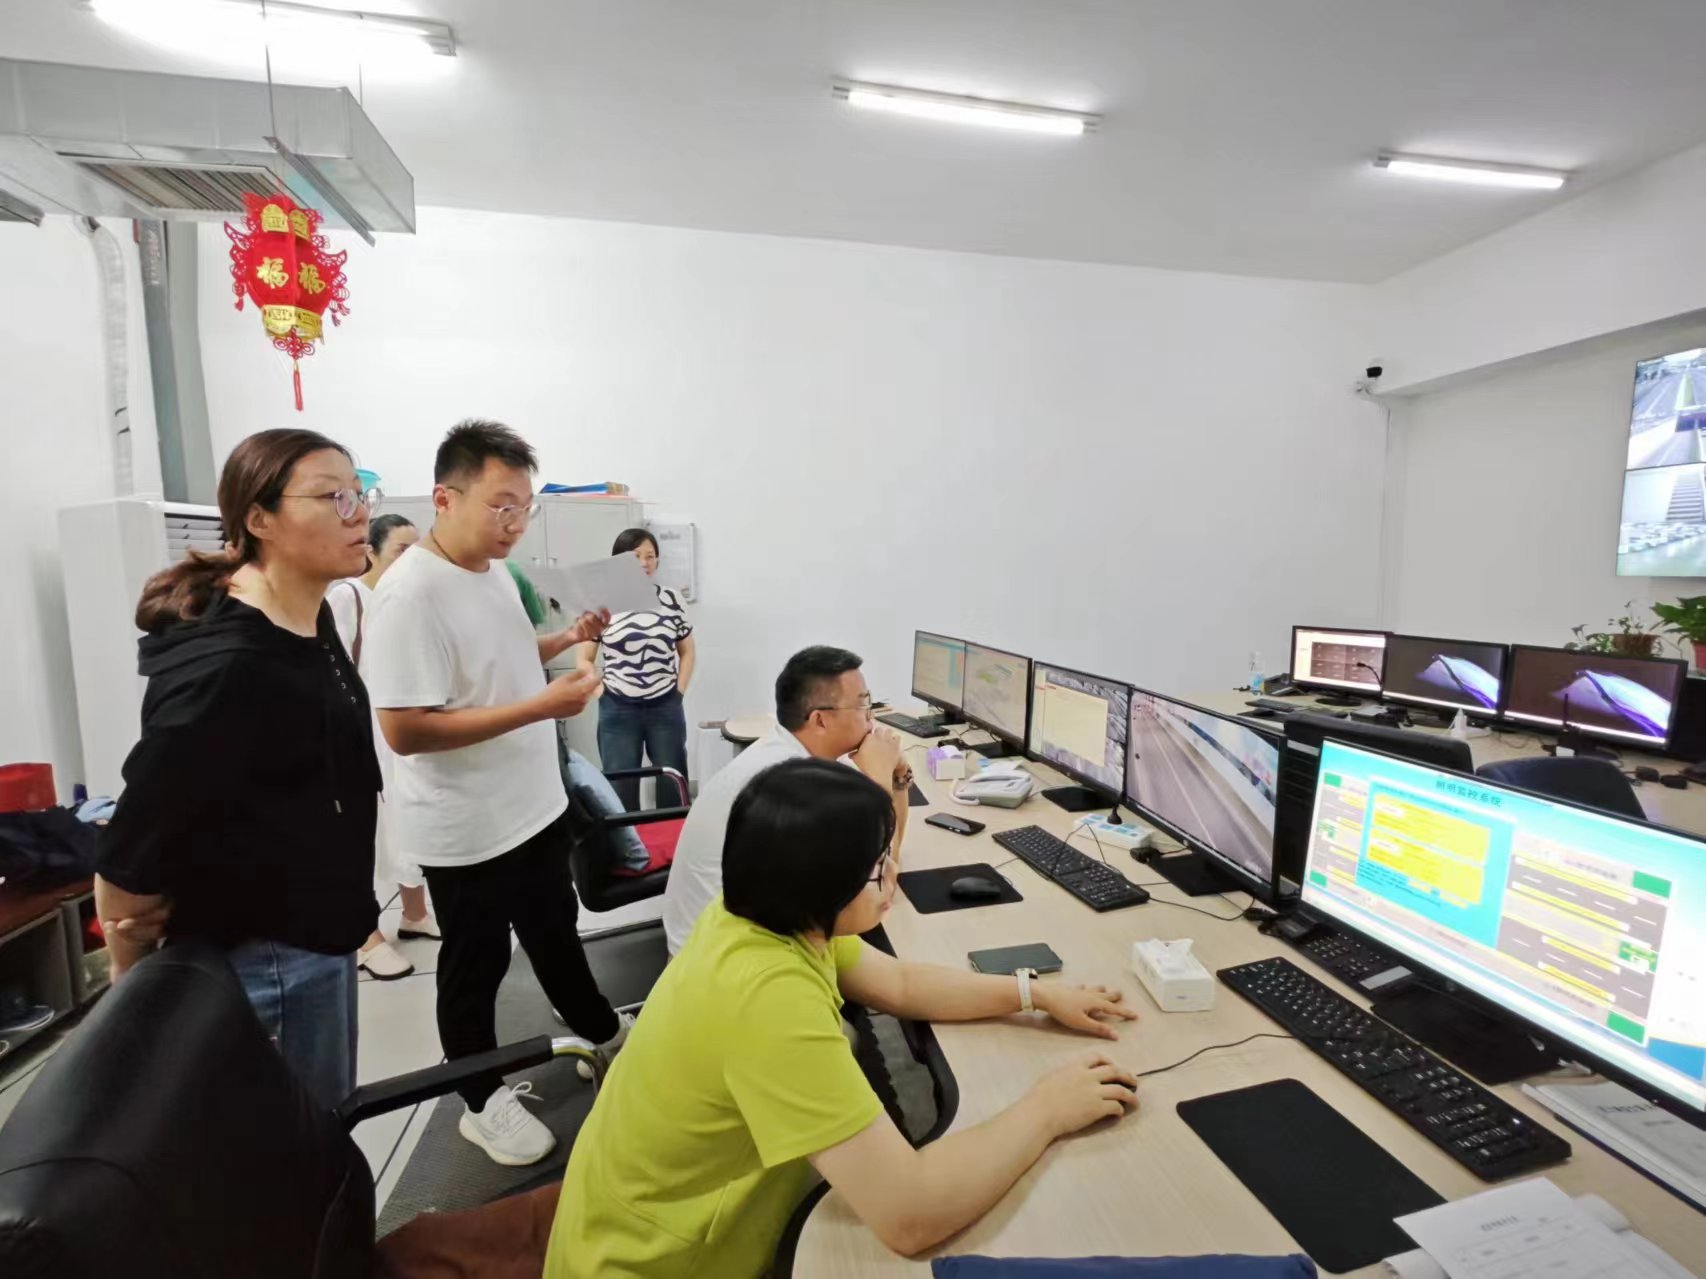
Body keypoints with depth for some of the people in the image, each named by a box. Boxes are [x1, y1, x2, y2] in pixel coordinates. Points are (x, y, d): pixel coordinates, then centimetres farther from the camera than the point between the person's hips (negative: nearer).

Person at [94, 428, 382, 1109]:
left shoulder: (311, 624, 0)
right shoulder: (226, 669, -28)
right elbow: (128, 860, -22)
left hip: (316, 940, 8)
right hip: (260, 961, -8)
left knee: (325, 1133, 24)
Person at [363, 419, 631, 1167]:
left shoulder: (493, 570, 3)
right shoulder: (410, 594, -24)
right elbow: (403, 729, -28)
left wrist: (566, 640, 1)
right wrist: (542, 706, -31)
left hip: (534, 807, 8)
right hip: (467, 831, -8)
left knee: (555, 934, 26)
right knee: (475, 968, 13)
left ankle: (604, 1036, 47)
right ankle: (483, 1104, 35)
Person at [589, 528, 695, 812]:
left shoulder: (671, 600, 3)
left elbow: (687, 652, 11)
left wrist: (679, 692, 1)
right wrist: (598, 690, -11)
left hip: (665, 708, 2)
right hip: (618, 710, -1)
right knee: (621, 790, 8)